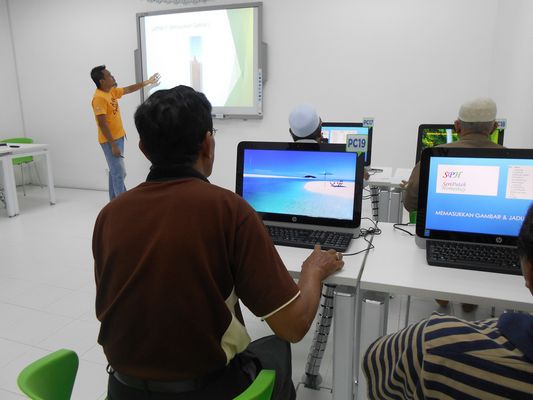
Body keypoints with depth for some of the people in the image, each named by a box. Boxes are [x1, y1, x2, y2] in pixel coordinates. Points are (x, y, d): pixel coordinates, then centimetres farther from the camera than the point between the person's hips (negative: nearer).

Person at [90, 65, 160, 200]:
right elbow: (102, 124, -23)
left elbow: (129, 89, 23)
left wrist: (147, 82, 27)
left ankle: (114, 199, 27)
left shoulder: (112, 91, 6)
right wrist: (113, 145, -24)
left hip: (118, 137, 9)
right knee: (119, 172, -6)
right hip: (110, 141, -9)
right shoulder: (99, 98, -20)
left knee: (115, 171, 16)